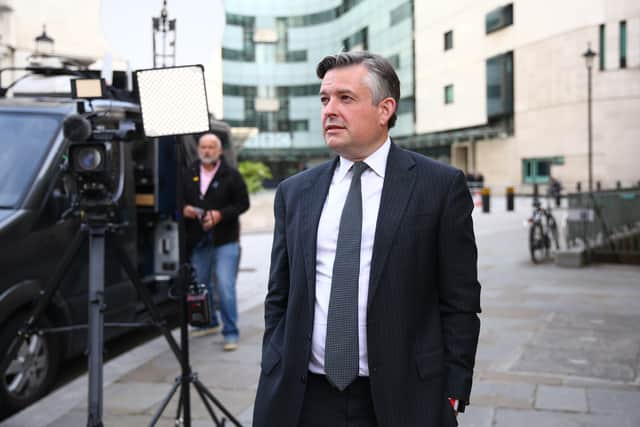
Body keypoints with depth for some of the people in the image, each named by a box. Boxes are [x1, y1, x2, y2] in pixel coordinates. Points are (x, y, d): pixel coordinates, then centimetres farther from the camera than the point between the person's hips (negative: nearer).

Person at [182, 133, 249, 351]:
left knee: (225, 286, -10)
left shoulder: (231, 175, -3)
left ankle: (231, 333, -1)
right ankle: (209, 323, 37)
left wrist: (221, 214, -17)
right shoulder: (188, 174, 8)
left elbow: (243, 203, -5)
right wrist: (184, 209, -7)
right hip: (198, 241, 5)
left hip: (225, 240, -5)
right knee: (200, 283, 16)